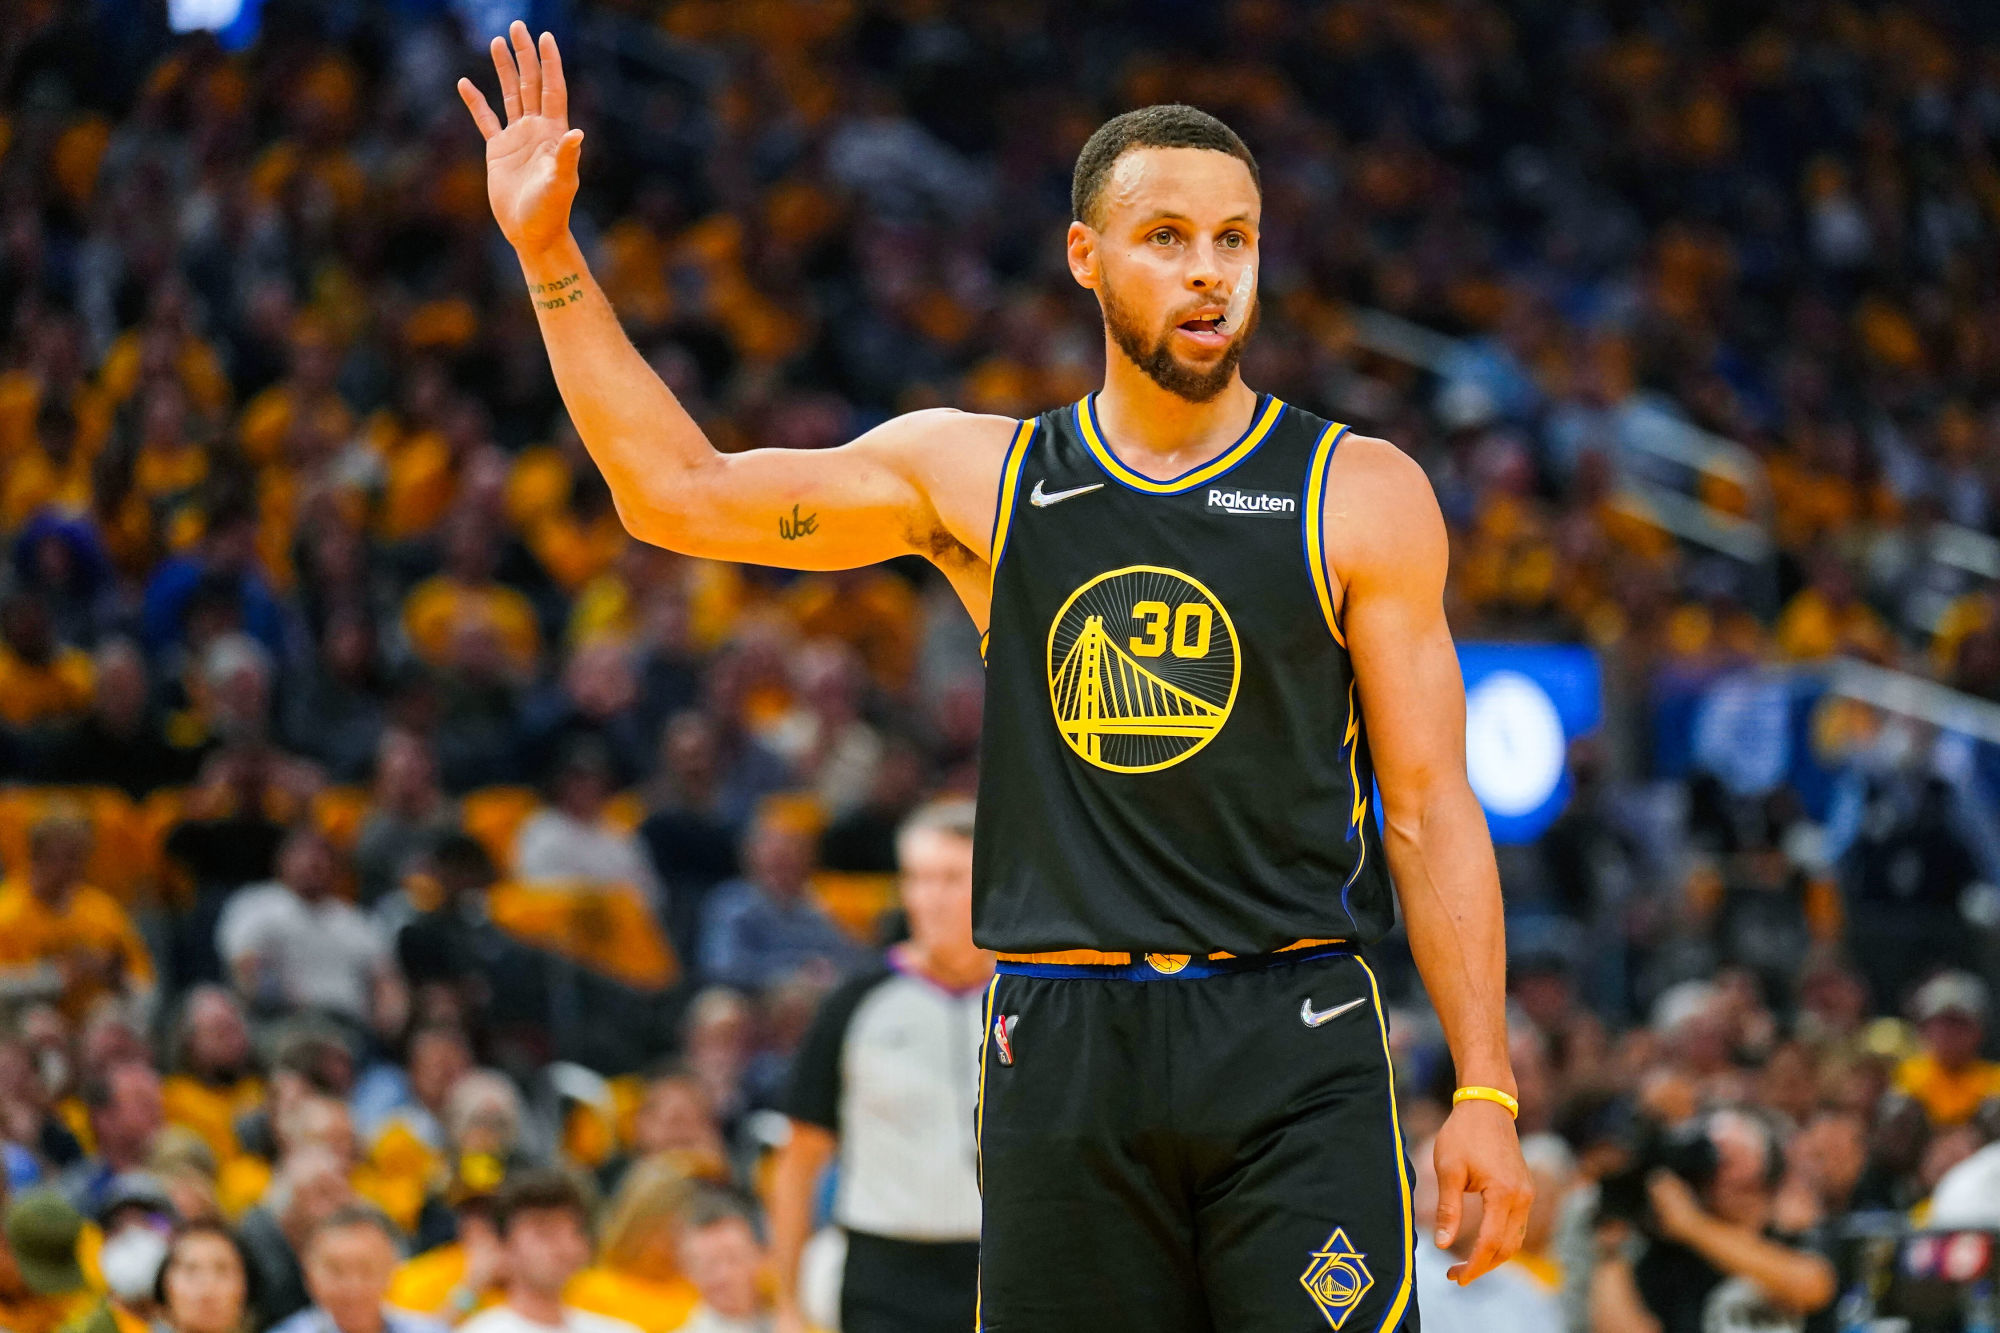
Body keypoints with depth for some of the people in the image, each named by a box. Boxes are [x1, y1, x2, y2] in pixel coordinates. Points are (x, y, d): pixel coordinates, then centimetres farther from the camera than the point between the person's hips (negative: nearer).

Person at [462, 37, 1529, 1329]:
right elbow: (678, 492, 9)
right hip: (1063, 1050, 2)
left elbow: (1430, 809, 2)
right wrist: (549, 252, 3)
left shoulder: (1361, 495, 3)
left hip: (1295, 1049, -2)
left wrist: (1485, 1090, -4)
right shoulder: (978, 475, 9)